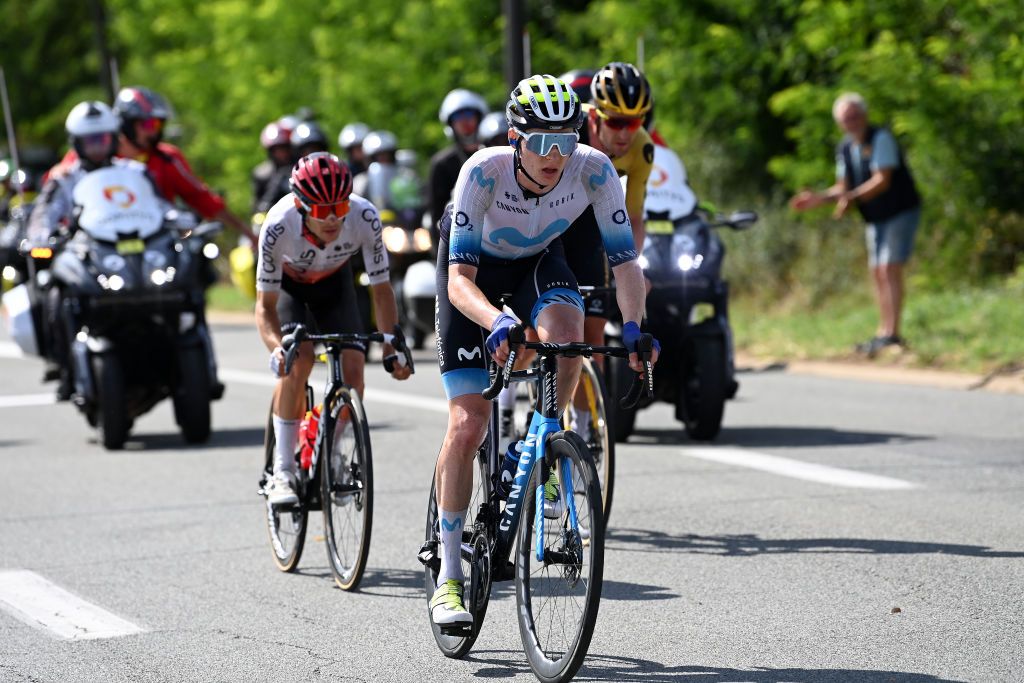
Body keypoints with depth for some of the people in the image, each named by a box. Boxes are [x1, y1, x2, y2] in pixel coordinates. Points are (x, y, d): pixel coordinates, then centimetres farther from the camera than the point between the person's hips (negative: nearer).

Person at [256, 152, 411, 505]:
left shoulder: (364, 217, -34)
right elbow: (265, 305, -30)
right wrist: (277, 347, -49)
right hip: (287, 284, -2)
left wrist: (392, 349, -33)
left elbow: (381, 290, -22)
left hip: (333, 282, 2)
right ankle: (283, 470, -17)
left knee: (353, 364, -15)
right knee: (299, 357, -27)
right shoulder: (279, 225, -37)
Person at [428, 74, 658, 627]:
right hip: (474, 265, -2)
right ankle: (448, 574, 1)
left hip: (538, 260, 2)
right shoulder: (484, 171, -35)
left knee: (564, 329, -35)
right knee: (467, 426, -9)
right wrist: (496, 322, -58)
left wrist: (633, 327, -43)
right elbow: (460, 279, -39)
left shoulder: (593, 170, -29)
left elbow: (625, 261, -25)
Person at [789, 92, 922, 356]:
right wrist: (819, 198, -5)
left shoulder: (880, 139, -16)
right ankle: (884, 332, 12)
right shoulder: (845, 148, 6)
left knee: (889, 267, -17)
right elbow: (843, 187, 11)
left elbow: (882, 181, -25)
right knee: (877, 272, 7)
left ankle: (892, 332, -22)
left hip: (901, 212, -8)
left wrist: (853, 197, -34)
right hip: (876, 218, 8)